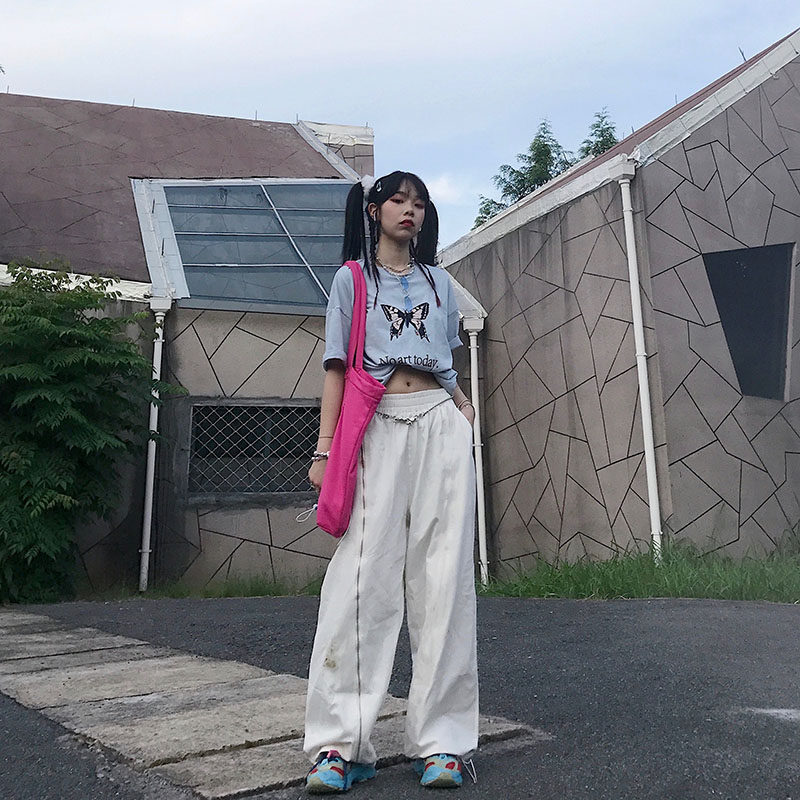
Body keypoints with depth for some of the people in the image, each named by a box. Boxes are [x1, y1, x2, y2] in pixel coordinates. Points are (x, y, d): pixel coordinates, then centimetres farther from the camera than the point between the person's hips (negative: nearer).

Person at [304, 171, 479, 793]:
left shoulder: (440, 282, 23)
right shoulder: (352, 279, 14)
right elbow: (337, 368, 7)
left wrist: (463, 412, 7)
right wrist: (325, 450, -3)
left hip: (440, 426, 3)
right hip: (377, 428, -3)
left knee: (444, 577, -3)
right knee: (363, 576, -11)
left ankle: (442, 740, 1)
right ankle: (341, 744, -7)